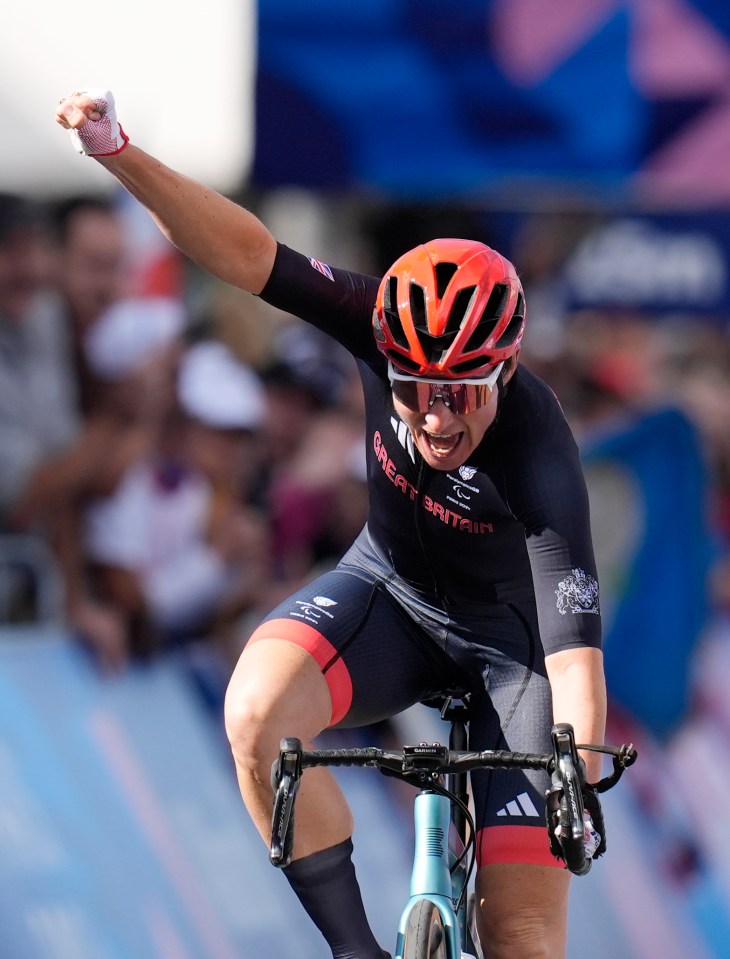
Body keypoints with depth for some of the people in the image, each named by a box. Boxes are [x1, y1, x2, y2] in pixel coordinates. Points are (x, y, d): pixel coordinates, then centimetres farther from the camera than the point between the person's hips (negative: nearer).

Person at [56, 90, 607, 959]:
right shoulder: (391, 336, -26)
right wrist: (118, 154, -42)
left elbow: (574, 651, -41)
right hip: (390, 591, 3)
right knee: (257, 712, -31)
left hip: (509, 634, -3)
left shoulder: (538, 457, -36)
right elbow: (247, 254, -30)